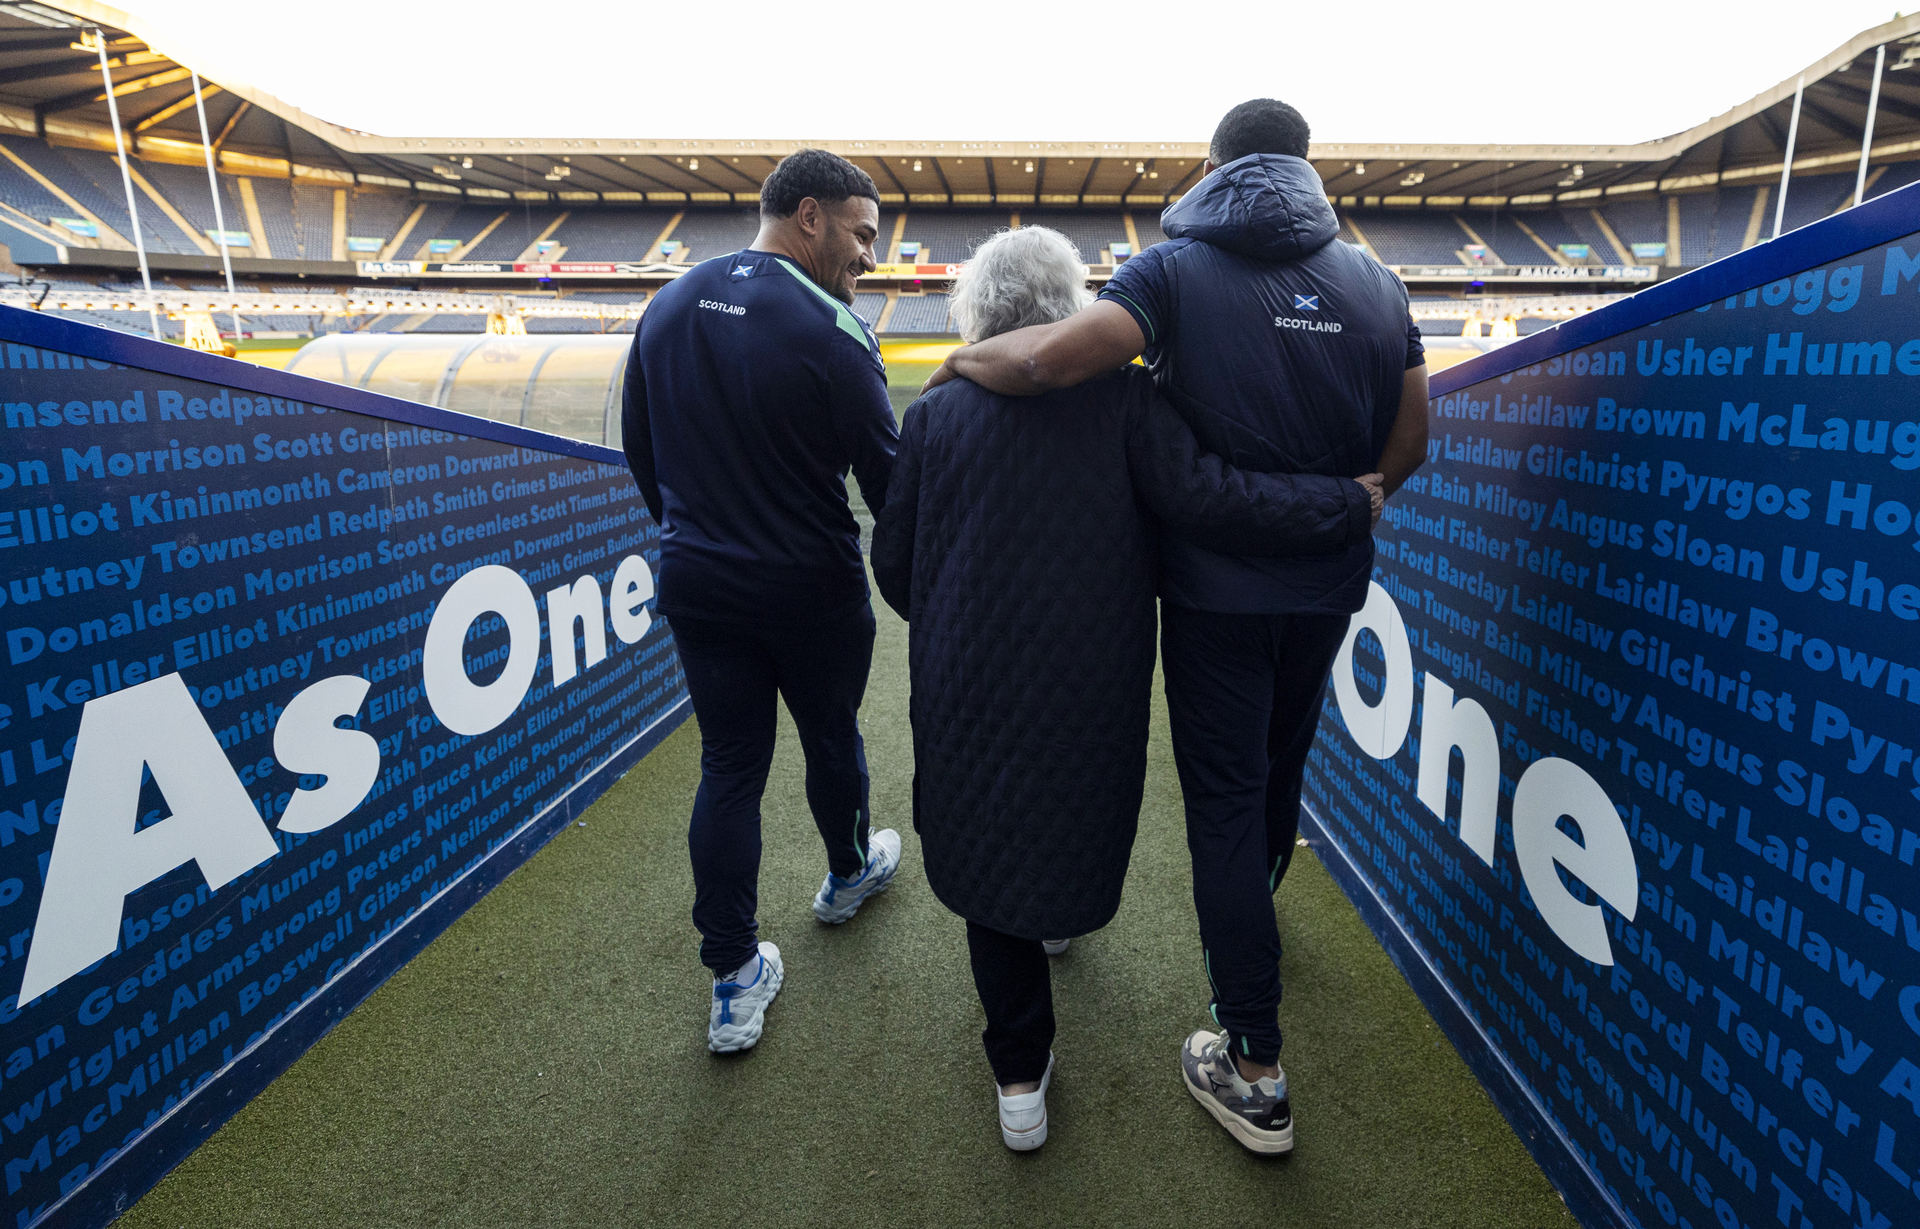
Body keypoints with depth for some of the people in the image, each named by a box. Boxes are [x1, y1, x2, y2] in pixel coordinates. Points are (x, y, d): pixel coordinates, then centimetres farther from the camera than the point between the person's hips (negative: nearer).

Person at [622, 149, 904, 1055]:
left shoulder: (669, 306, 2)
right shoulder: (831, 332, -18)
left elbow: (639, 446, 10)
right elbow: (886, 477, -13)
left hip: (697, 583, 5)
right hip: (812, 590, -4)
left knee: (727, 764, 11)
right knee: (831, 740, 20)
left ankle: (734, 980, 18)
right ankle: (848, 872, 47)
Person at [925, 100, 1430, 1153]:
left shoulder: (1178, 267, -9)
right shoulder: (1374, 282, 5)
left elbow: (1053, 359, -27)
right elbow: (1408, 443, 8)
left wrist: (968, 358, -7)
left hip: (1219, 581, -5)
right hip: (1328, 582, 5)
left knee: (1224, 798, 2)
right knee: (1282, 766, 25)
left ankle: (1253, 1071, 8)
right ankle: (1248, 929, 52)